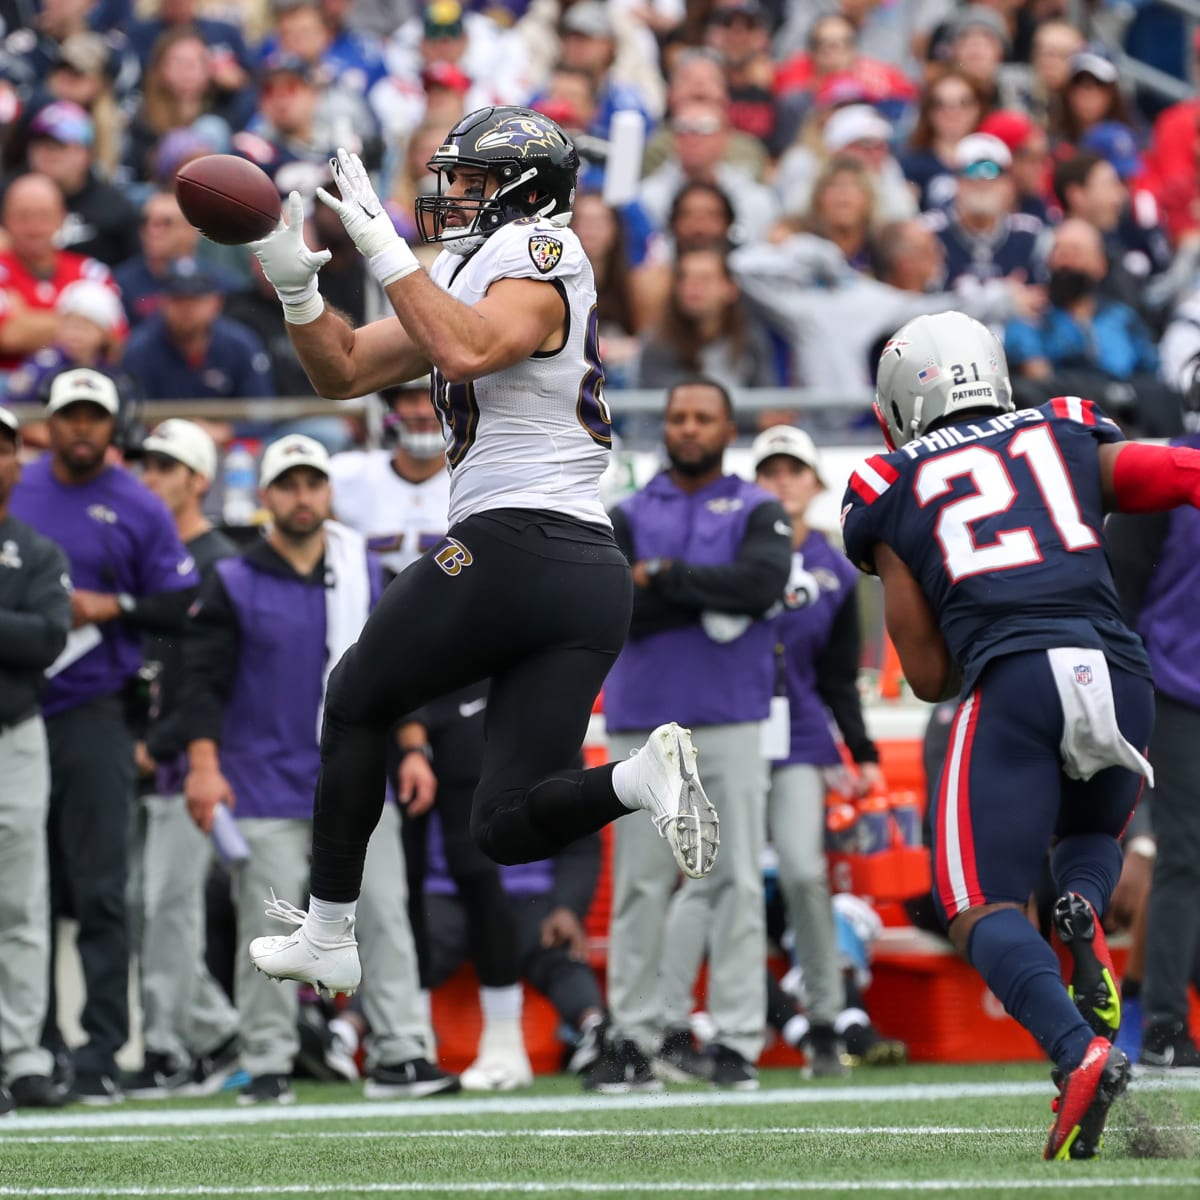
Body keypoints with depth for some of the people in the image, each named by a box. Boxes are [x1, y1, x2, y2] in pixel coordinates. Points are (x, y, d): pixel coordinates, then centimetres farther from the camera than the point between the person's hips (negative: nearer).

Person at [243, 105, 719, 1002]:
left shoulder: (537, 253, -6)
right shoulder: (468, 277, 22)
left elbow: (466, 351, -27)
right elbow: (345, 372, 22)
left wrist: (383, 247, -21)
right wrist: (297, 286, 7)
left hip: (515, 540, -9)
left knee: (357, 702, 12)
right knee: (507, 825, 5)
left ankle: (328, 936, 17)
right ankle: (643, 776, -19)